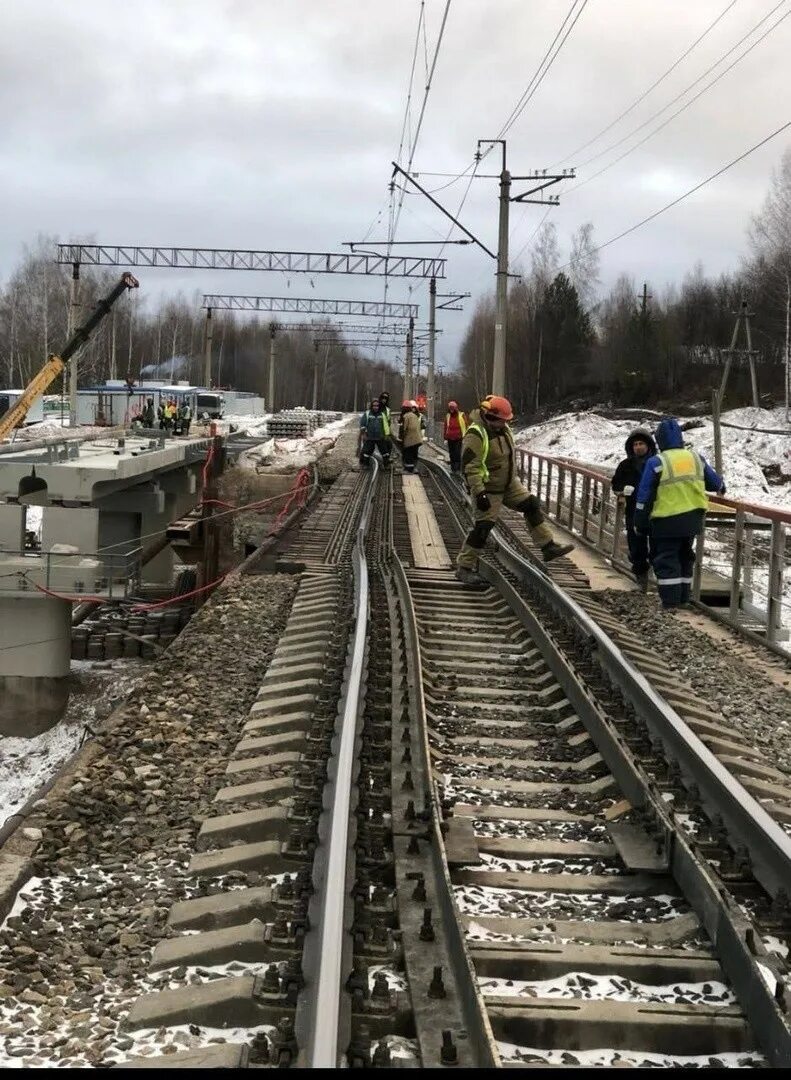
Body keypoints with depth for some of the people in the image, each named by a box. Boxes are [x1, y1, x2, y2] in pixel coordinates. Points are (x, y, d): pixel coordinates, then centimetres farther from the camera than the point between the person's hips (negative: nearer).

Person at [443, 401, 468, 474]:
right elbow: (445, 427, 14)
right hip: (450, 438, 4)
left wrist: (465, 436, -3)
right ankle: (453, 469, 17)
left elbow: (466, 426, 0)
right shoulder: (448, 416, 8)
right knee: (451, 454, 8)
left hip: (458, 438, -4)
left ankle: (458, 470, -7)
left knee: (458, 454, -9)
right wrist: (445, 437, 12)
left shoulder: (461, 415, -2)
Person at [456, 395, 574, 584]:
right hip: (489, 489, -9)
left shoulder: (502, 428, 2)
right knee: (483, 527, -6)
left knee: (531, 505, 8)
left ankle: (548, 547, 15)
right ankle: (464, 567, 5)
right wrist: (479, 493, -32)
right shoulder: (476, 435, -26)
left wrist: (513, 476, 26)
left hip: (510, 484, 9)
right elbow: (470, 466, -29)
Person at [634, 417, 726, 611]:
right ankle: (683, 598, 25)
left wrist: (640, 522, 1)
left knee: (666, 559, 2)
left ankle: (670, 601, -2)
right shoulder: (696, 457, 4)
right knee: (685, 557, 19)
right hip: (693, 518, 5)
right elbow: (714, 481, 18)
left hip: (667, 521, -5)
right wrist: (721, 488, 42)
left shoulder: (656, 463, -10)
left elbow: (644, 497, -8)